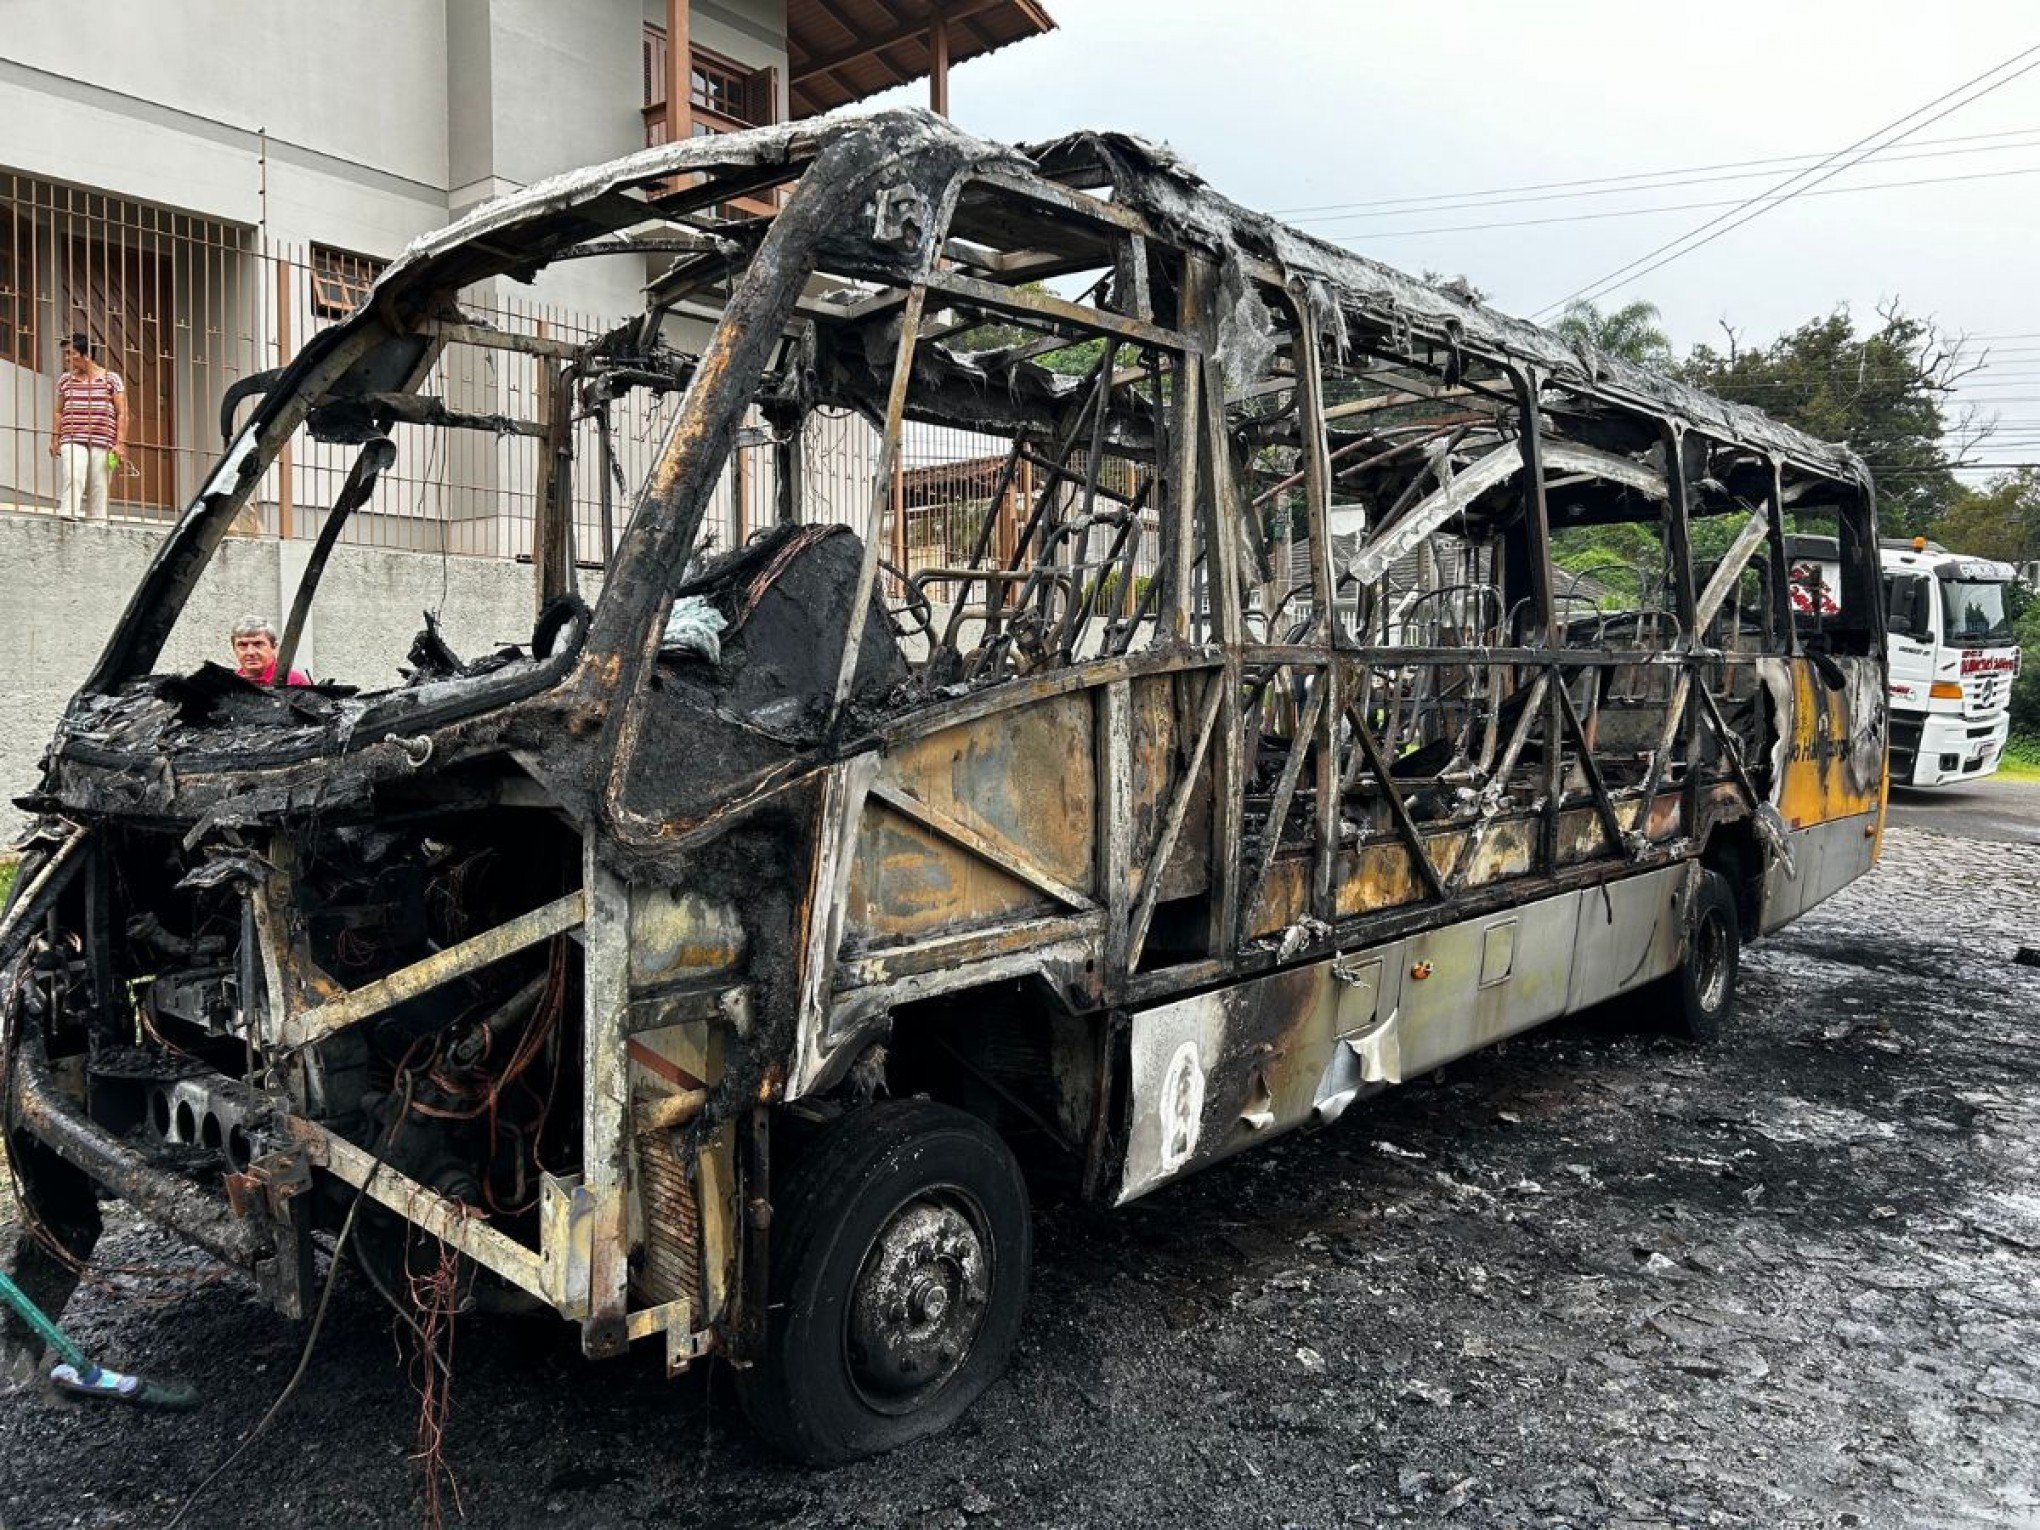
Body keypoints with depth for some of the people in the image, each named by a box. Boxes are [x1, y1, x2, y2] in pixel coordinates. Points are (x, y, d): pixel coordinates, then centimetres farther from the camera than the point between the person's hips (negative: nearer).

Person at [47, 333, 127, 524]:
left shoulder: (111, 378, 7)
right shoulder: (65, 380, 16)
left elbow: (122, 413, 3)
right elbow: (59, 412, 19)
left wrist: (120, 443, -6)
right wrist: (55, 438, 8)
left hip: (102, 443, -1)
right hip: (72, 441, 1)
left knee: (98, 487, -3)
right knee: (72, 478, -18)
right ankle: (67, 518, -26)